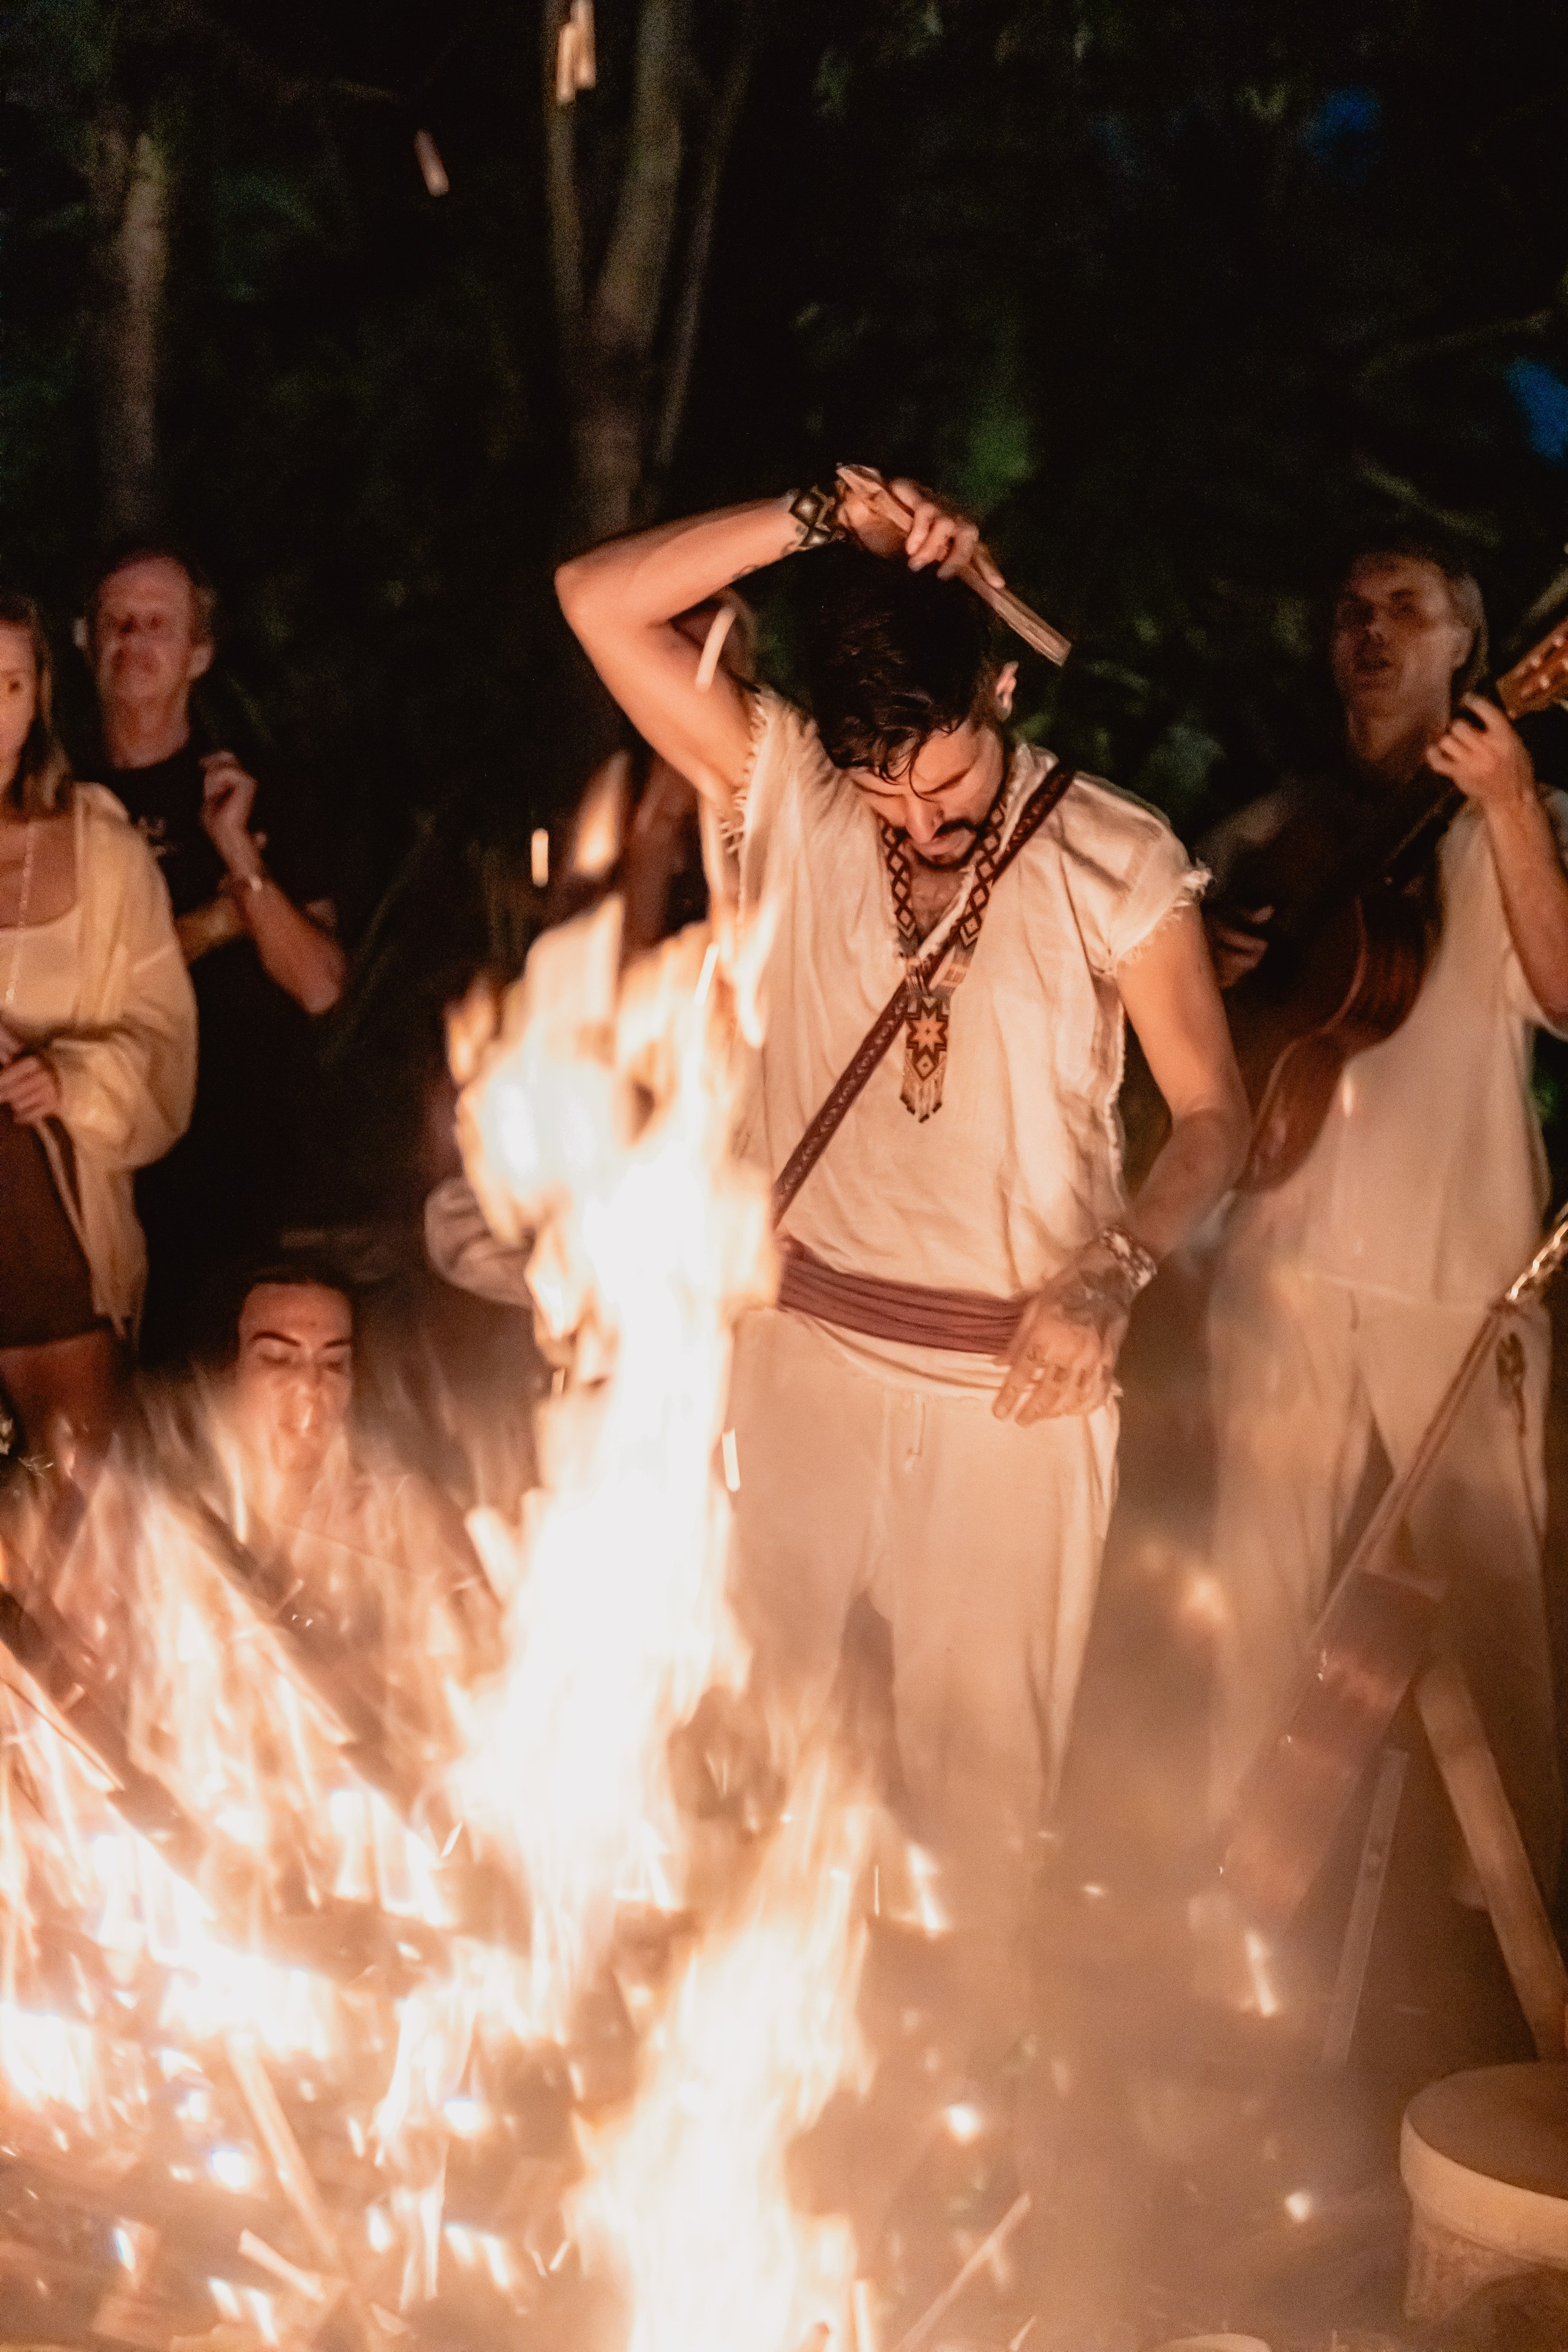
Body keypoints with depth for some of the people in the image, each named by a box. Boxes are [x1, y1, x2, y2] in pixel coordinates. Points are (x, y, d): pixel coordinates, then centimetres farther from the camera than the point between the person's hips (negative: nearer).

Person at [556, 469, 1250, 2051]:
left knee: (982, 1740, 8)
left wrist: (1112, 1271, -21)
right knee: (756, 1707, 14)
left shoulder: (1116, 860, -9)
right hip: (807, 1339, 2)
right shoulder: (786, 792, -5)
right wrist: (835, 520, -18)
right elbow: (598, 599, -12)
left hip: (1017, 1370, -2)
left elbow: (1212, 1110, -5)